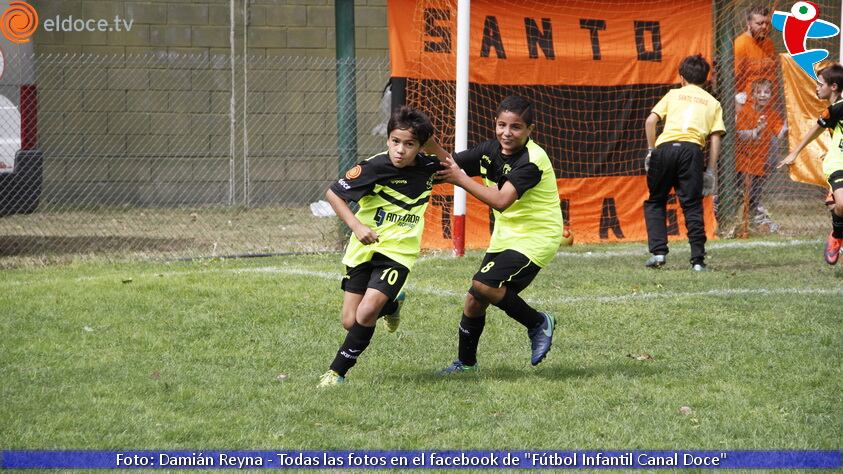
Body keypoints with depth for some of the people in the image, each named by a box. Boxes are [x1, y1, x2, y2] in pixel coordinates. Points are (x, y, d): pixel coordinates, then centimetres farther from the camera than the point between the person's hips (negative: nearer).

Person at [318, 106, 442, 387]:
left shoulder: (428, 168, -5)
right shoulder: (374, 167, -16)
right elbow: (333, 194, -9)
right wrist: (357, 226, -19)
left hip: (398, 251, 0)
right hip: (363, 249, 0)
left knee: (366, 313, -20)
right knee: (350, 322, 1)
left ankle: (338, 372, -2)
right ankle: (392, 304, 33)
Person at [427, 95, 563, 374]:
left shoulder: (531, 160, -23)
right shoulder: (491, 150, 0)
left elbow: (500, 202, -33)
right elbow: (450, 164, 8)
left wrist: (461, 180, -29)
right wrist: (428, 141, -11)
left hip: (535, 237, -8)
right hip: (505, 235, 8)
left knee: (484, 285, -25)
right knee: (474, 302, 9)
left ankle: (538, 323, -5)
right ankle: (465, 362, 30)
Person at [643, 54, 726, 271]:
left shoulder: (674, 94, 21)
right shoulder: (712, 103, 22)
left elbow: (650, 121, 7)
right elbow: (715, 138, 10)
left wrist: (651, 150, 13)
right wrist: (711, 171, 9)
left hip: (665, 146, 0)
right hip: (692, 150, 0)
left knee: (655, 202, 14)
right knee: (692, 206, 3)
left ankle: (658, 251, 1)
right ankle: (698, 259, -5)